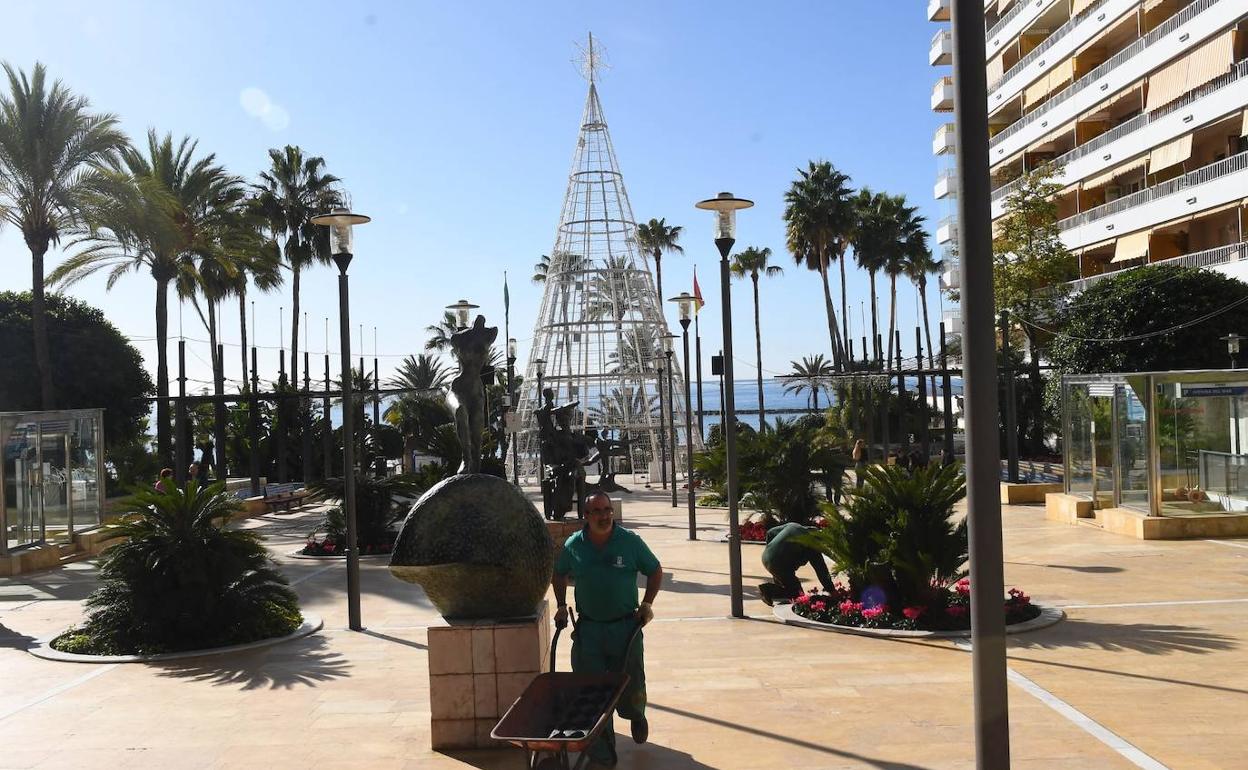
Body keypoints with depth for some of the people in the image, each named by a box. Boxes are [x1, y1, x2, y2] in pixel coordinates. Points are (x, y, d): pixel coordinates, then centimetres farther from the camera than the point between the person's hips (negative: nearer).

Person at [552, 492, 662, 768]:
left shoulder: (630, 541, -8)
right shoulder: (573, 546, -4)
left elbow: (655, 571, 5)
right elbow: (559, 574, 16)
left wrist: (647, 603, -3)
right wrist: (561, 606, 8)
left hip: (626, 626, -1)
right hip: (588, 628, 1)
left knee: (631, 688, 8)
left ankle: (636, 715, 45)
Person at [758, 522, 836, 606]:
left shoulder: (792, 526, 12)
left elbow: (770, 533, 16)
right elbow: (821, 568, -1)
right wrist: (830, 590, 5)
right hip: (780, 566, -7)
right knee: (796, 593, 6)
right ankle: (768, 590, -5)